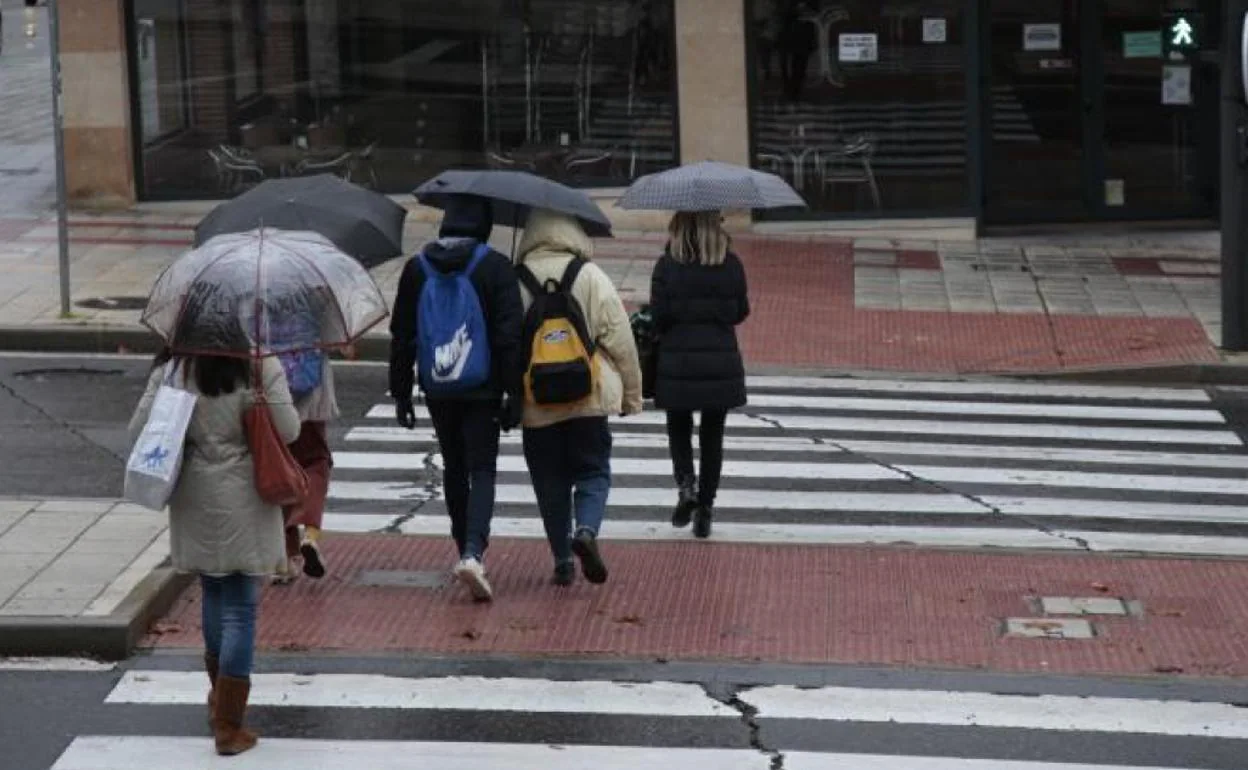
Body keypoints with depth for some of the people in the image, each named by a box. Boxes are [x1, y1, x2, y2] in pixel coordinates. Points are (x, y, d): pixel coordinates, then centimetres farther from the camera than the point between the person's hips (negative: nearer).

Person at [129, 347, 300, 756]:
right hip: (244, 502, -3)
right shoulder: (261, 367, -13)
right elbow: (288, 430, -11)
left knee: (213, 595, 23)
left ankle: (220, 695, 38)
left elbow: (139, 430, -4)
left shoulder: (171, 370, -5)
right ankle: (228, 725, 3)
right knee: (239, 609, 3)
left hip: (194, 501, 3)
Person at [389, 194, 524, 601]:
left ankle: (467, 550, 28)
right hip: (481, 390, -3)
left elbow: (401, 335, 8)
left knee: (454, 468, 18)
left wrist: (401, 392, 15)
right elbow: (510, 335, -10)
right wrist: (515, 394, -6)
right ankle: (473, 552, -21)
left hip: (437, 389, 4)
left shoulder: (416, 268, 4)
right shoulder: (495, 267, -8)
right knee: (481, 469, -2)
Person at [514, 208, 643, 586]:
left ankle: (563, 560, 11)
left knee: (550, 480, 11)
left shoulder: (516, 280, -3)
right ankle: (587, 530, -17)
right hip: (588, 398, -1)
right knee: (593, 471, 9)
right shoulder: (591, 276, -6)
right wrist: (632, 393, 7)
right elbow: (619, 339, -4)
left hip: (536, 403, 1)